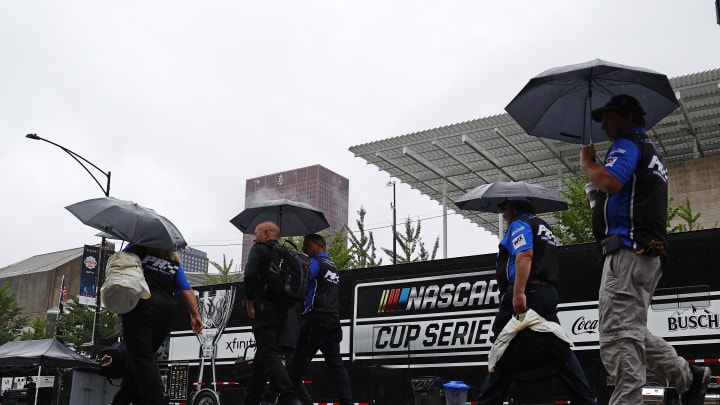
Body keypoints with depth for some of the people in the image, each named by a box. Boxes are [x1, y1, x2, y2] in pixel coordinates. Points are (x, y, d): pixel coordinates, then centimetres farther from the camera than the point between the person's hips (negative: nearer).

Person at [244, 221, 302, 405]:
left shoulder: (259, 249, -1)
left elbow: (250, 276, -17)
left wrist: (250, 305, -10)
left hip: (264, 309, -8)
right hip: (282, 311, 8)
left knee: (269, 355, -12)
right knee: (263, 355, 15)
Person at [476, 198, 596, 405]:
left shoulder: (519, 224, -2)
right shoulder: (543, 227, 27)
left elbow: (524, 256, -18)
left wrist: (519, 293, -28)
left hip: (526, 294, -9)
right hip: (548, 293, 9)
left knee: (505, 351, -5)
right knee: (559, 349, 7)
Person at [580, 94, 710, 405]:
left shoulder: (627, 144, -2)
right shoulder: (652, 154, 29)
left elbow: (609, 182, -21)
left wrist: (586, 162, -4)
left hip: (628, 251, -11)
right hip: (649, 254, 11)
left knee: (618, 338, -15)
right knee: (631, 334, 18)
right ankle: (688, 376, 17)